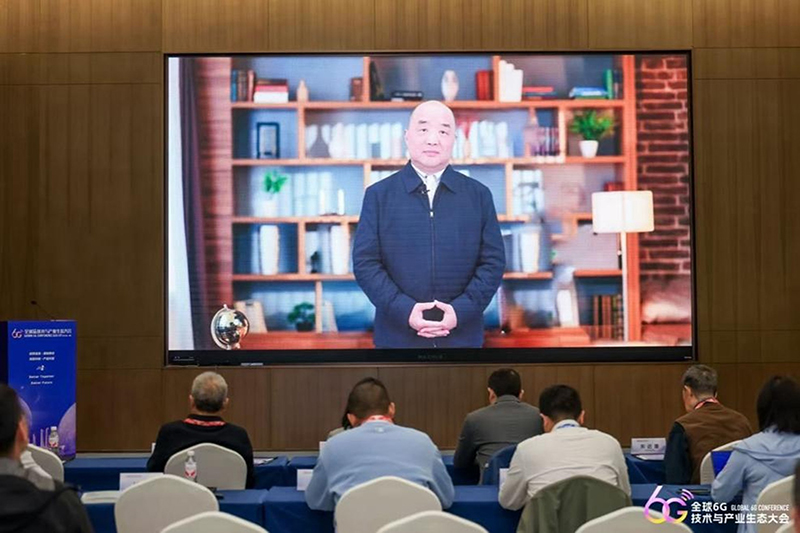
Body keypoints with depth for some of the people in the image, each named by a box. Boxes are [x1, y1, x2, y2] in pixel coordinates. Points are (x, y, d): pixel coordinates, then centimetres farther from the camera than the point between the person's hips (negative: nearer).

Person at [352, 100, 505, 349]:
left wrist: (462, 309, -11)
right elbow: (365, 262, -1)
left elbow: (493, 261, 4)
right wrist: (404, 310, -14)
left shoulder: (479, 195, 7)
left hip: (462, 335, 1)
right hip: (398, 334, -1)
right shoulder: (378, 195, 4)